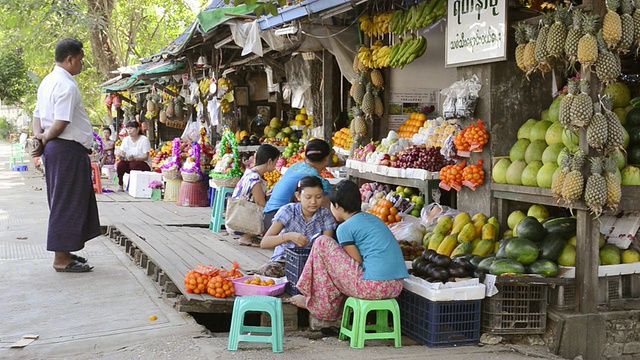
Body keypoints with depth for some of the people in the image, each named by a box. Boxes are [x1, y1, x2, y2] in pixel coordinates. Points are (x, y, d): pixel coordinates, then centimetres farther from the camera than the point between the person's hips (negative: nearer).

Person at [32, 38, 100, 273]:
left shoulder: (48, 81, 16)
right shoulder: (67, 86, -16)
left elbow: (37, 115, 18)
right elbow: (61, 123, -21)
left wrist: (39, 135, 2)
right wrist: (46, 137, -5)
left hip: (55, 149, 10)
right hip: (69, 150, -10)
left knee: (64, 203, 17)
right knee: (68, 203, -4)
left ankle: (64, 252, 25)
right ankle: (62, 258, 1)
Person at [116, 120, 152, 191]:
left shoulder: (144, 139, -9)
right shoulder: (126, 139, 7)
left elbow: (146, 157, -15)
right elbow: (122, 153, 1)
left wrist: (134, 158, -32)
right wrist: (120, 156, -24)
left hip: (144, 165, -4)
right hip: (129, 163, 4)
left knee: (133, 164, -35)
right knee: (120, 164, -27)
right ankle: (120, 185, -15)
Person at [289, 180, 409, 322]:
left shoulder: (345, 228, -4)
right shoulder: (373, 219, 19)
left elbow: (358, 263, -5)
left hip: (374, 286, -9)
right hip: (396, 288, 9)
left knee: (322, 243, 3)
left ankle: (320, 306, 12)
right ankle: (337, 310, 32)